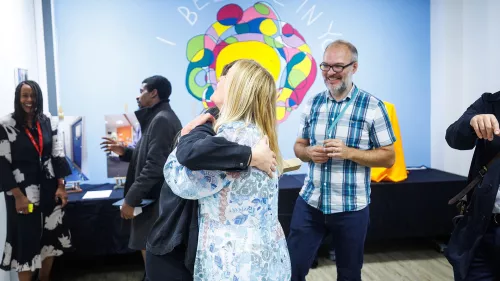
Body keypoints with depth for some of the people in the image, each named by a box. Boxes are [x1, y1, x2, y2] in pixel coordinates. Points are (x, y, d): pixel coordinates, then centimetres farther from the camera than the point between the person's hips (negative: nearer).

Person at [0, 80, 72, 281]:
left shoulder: (50, 122, 3)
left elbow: (58, 155, 4)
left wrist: (61, 187, -1)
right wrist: (18, 196, -13)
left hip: (49, 189, 4)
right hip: (23, 192, -4)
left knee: (51, 236, 13)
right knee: (26, 239, 3)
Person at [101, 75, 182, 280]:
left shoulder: (161, 119, -16)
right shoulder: (160, 117, 16)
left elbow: (154, 165, -23)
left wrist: (131, 199, -20)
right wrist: (124, 152, 8)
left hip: (155, 200, -10)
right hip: (154, 197, 10)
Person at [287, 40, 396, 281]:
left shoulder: (372, 106, -8)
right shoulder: (312, 104, 3)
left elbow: (388, 157, -6)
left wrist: (349, 153, -20)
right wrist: (309, 153, -12)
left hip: (351, 208, -2)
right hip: (309, 203, 3)